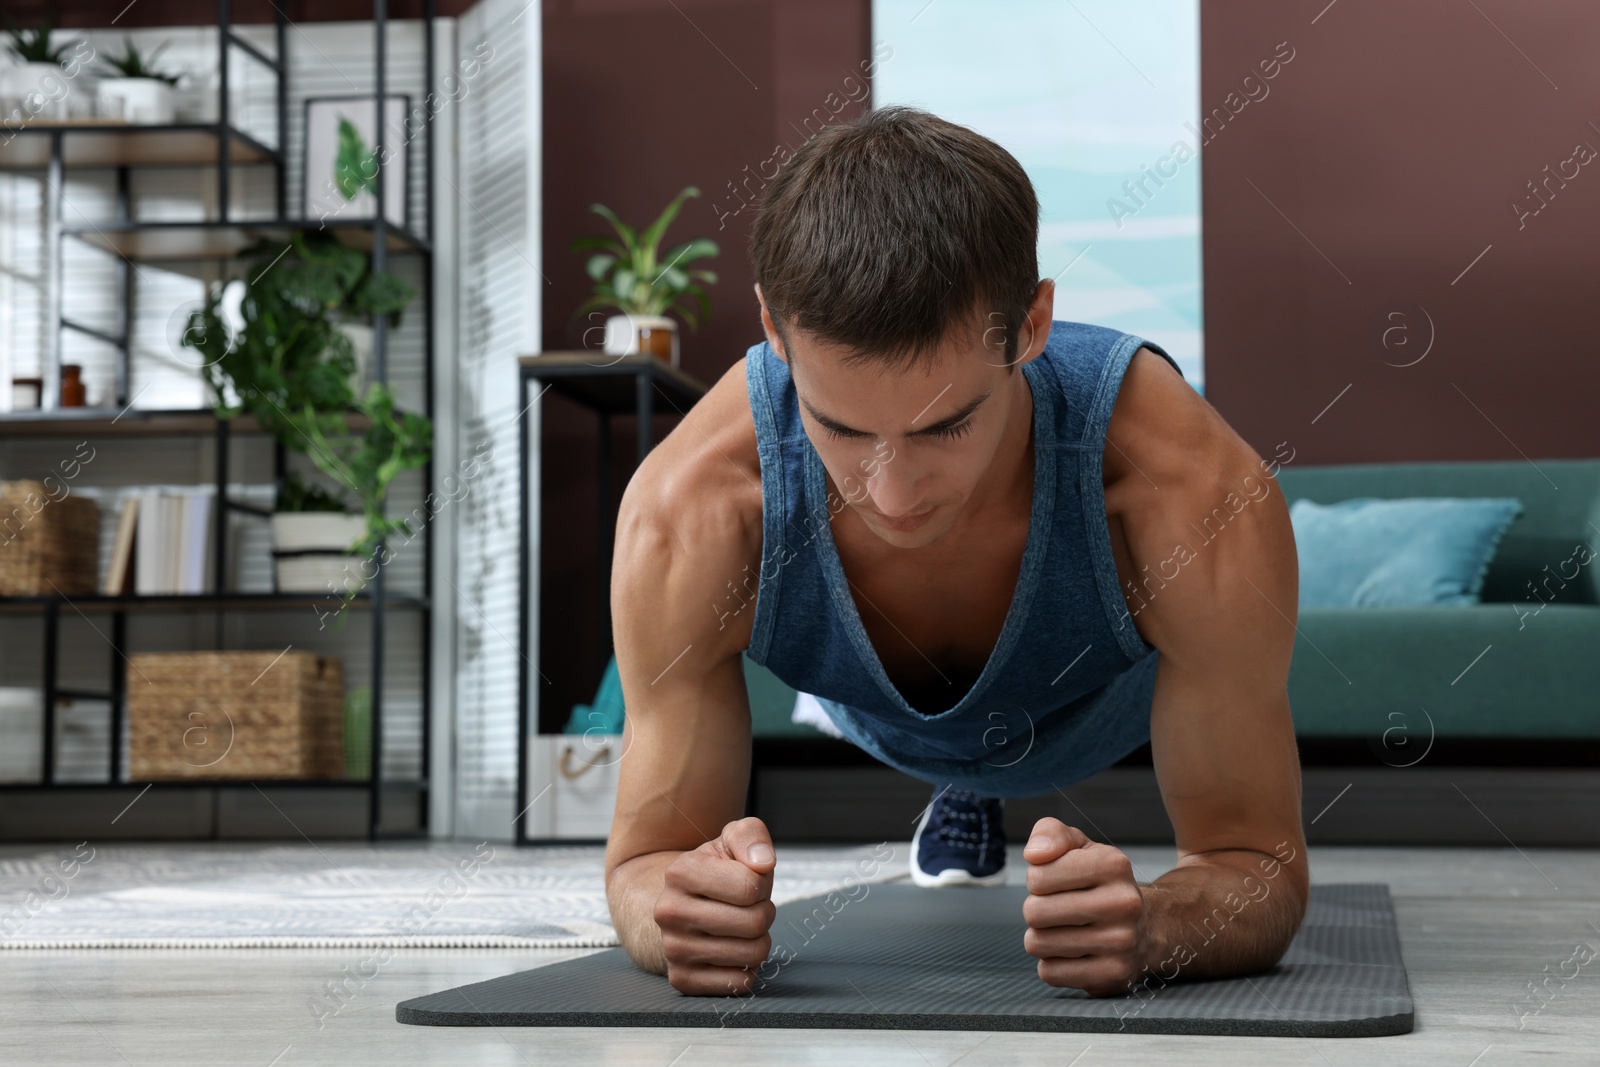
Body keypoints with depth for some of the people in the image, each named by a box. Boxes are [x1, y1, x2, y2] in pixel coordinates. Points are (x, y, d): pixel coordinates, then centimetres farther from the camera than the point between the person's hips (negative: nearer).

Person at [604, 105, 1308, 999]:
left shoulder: (1197, 498, -48)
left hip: (1123, 697, -1)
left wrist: (1153, 926, -62)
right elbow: (647, 860, -34)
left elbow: (1260, 865, -38)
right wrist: (675, 913, -59)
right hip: (880, 724, 1)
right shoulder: (687, 516, -45)